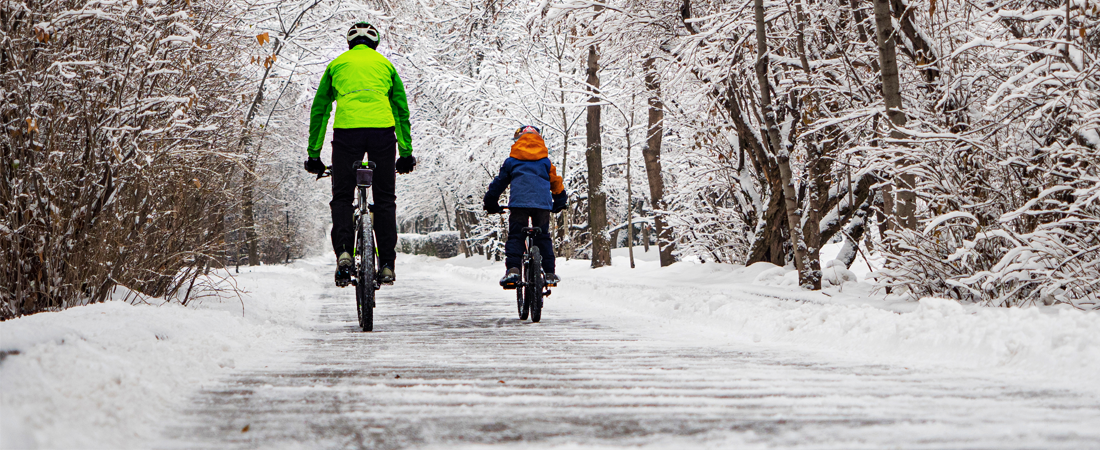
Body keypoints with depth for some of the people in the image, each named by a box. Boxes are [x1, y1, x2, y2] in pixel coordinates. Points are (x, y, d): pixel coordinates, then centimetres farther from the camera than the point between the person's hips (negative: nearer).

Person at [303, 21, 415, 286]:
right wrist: (406, 153, 27)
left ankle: (343, 252, -13)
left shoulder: (337, 64, 22)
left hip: (347, 130, -1)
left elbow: (319, 110, 22)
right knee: (385, 199, 10)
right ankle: (387, 264, 6)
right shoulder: (385, 65, 24)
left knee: (342, 197, 9)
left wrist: (313, 154, 26)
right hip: (382, 130, 1)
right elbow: (402, 111, 23)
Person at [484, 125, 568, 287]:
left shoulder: (511, 161, 14)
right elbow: (556, 183, 21)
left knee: (515, 237, 2)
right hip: (542, 204, 2)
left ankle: (512, 269, -17)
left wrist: (491, 204, 29)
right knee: (543, 237, 13)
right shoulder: (545, 162, 18)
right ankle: (550, 273, 8)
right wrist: (559, 203, 36)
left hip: (518, 203, -2)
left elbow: (498, 183, 18)